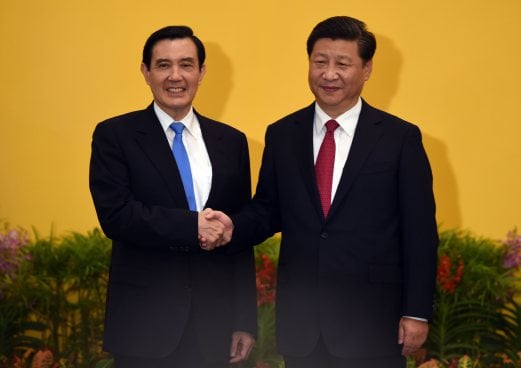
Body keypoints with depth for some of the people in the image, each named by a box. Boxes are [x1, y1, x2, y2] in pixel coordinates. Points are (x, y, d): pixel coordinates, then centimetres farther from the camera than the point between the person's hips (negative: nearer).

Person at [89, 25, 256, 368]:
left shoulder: (231, 142, 8)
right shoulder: (114, 135, -1)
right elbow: (114, 215, -13)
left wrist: (245, 321, 6)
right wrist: (192, 225, -20)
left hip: (212, 325, 3)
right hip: (144, 323, -3)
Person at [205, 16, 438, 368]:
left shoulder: (400, 138, -3)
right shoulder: (282, 135, 6)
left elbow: (420, 234, -3)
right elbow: (267, 210, 12)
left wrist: (417, 313, -6)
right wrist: (233, 227, -10)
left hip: (372, 323, -2)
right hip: (301, 322, 3)